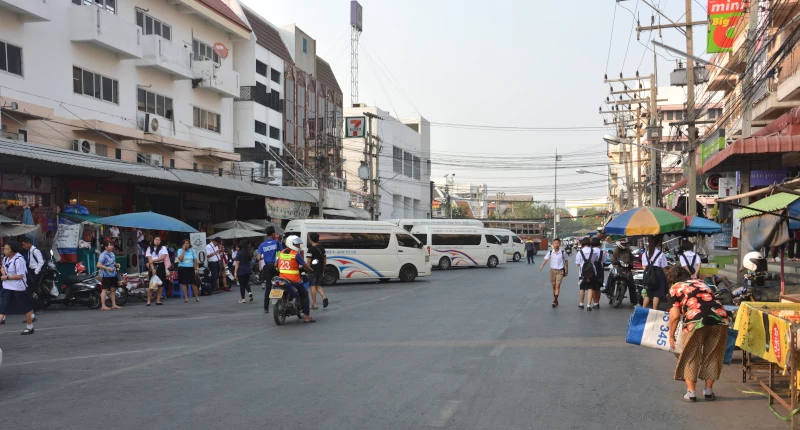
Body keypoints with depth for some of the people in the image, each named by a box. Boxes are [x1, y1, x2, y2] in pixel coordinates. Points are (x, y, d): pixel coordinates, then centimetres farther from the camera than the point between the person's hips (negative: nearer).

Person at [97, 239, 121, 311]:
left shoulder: (112, 254, 12)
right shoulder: (103, 255, -13)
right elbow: (99, 265, -20)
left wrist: (116, 265, 7)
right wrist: (108, 268, -21)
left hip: (113, 275, 8)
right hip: (106, 275, -8)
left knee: (113, 289, 11)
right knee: (105, 290, -5)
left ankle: (114, 305, 18)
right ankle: (103, 306, -2)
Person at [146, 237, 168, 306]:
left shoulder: (163, 248, 4)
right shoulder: (150, 249, 6)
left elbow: (163, 257, -9)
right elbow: (149, 259, -4)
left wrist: (153, 260, -15)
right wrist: (152, 268, -15)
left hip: (161, 266, 1)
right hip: (153, 266, 0)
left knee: (160, 284, 0)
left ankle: (158, 300, 6)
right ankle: (148, 301, -2)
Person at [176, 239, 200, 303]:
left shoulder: (192, 250, 5)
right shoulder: (180, 250, -1)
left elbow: (195, 260, 7)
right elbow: (180, 259, -16)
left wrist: (196, 269, 3)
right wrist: (183, 250, -14)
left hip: (190, 268, 1)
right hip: (182, 268, -1)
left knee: (193, 283, -2)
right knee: (184, 283, 1)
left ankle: (197, 297, 9)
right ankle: (186, 297, 8)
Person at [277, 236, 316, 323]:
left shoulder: (281, 253, 9)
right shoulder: (296, 254, -8)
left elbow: (275, 264, 14)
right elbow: (304, 265, -5)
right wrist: (310, 270, 13)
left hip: (282, 279, 6)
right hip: (294, 280, -6)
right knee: (304, 295, 6)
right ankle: (307, 317, 0)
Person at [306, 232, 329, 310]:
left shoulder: (311, 249, -11)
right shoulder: (322, 248, 9)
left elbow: (309, 261, -14)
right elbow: (325, 260, 14)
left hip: (313, 270, -6)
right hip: (320, 270, 6)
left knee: (313, 286, 0)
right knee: (318, 286, 17)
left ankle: (314, 304, 2)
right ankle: (324, 297, -6)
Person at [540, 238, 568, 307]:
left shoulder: (562, 253, -3)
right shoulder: (550, 252, -2)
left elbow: (566, 261, 9)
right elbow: (546, 259, -10)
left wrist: (567, 270, 13)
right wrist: (542, 266, -27)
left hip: (560, 271, -2)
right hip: (553, 270, 2)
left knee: (558, 285, -14)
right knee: (554, 286, 9)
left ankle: (555, 300, -17)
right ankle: (556, 301, 22)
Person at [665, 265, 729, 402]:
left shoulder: (675, 288, 16)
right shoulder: (701, 282, 31)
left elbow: (675, 316, 7)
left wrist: (671, 335, 18)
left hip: (696, 321, -4)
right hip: (720, 318, 4)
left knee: (691, 356, 12)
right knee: (713, 356, 18)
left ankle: (691, 392, 15)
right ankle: (709, 391, 25)